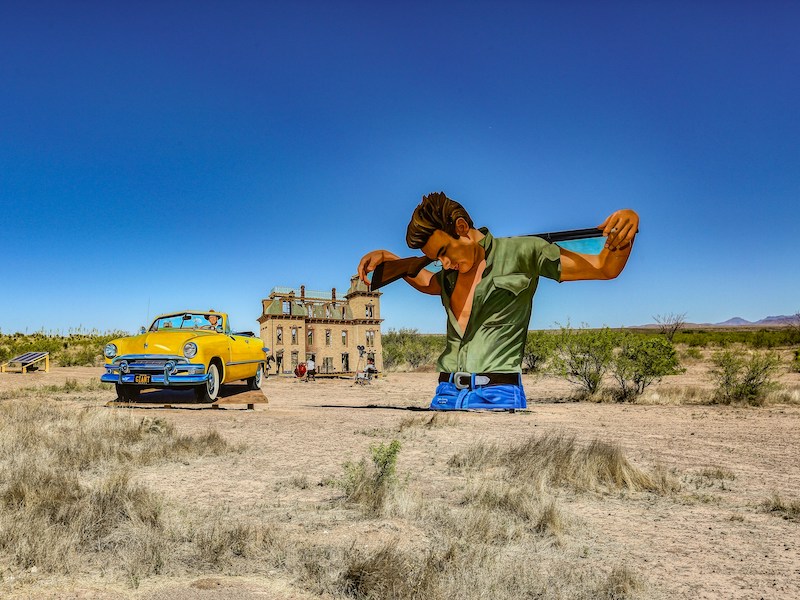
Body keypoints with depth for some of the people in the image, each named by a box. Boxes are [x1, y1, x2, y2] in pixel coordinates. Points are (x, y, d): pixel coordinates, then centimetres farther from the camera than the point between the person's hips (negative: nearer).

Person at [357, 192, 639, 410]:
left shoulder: (521, 253, -1)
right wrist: (386, 257, 27)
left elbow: (605, 267, 1)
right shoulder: (449, 275, 16)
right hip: (446, 393, 6)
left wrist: (624, 236, -18)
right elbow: (425, 282, 40)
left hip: (497, 395, -5)